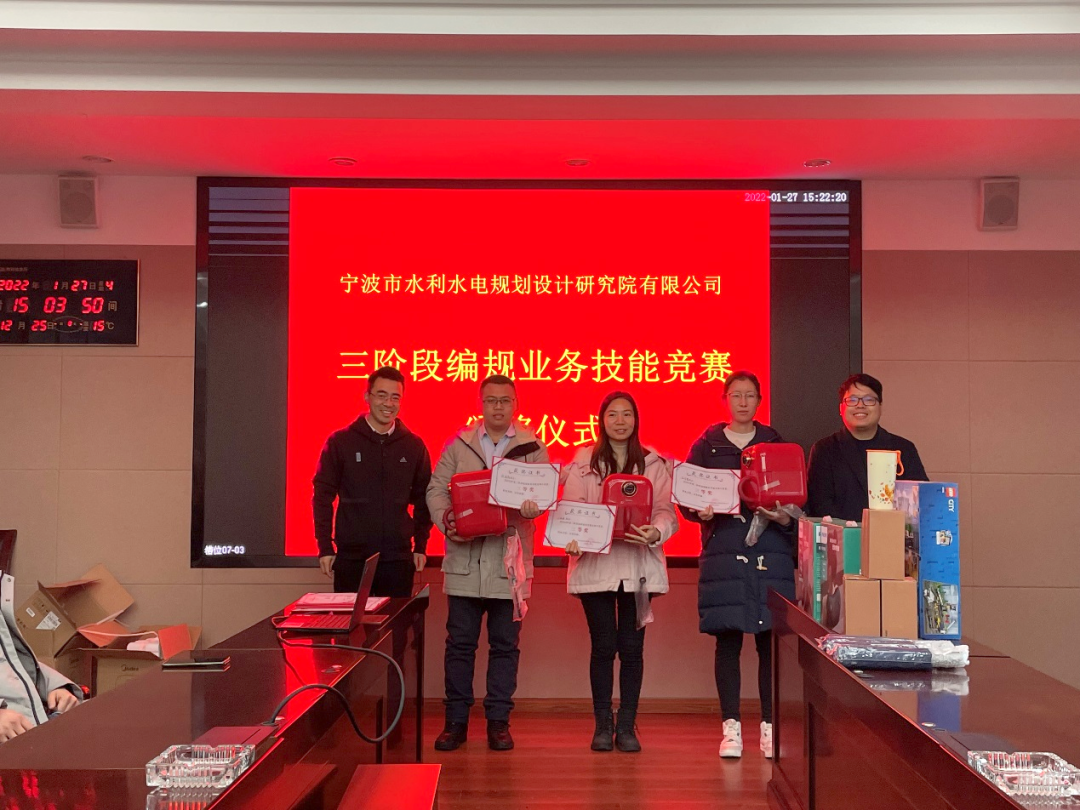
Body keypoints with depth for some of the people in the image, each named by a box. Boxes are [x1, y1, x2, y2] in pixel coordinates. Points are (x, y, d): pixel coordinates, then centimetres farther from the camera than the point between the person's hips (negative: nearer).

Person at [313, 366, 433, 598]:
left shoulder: (414, 446, 6)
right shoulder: (340, 442, 0)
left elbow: (422, 498, 11)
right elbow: (323, 496, 2)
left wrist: (420, 546, 7)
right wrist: (325, 548, -2)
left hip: (398, 559, 2)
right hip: (351, 558, -1)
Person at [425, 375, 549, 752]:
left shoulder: (533, 447, 6)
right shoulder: (458, 444, 8)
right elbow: (436, 490, 5)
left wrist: (531, 507, -22)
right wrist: (446, 519, -13)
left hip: (510, 559, 0)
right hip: (464, 558, 1)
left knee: (505, 644, 7)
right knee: (460, 642, 6)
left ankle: (498, 721, 17)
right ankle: (456, 721, 16)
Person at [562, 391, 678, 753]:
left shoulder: (654, 464, 6)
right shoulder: (583, 462, 5)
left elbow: (666, 511, 1)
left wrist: (654, 533, -20)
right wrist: (572, 540, -19)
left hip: (639, 564, 1)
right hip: (595, 564, -1)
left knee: (632, 647, 4)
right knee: (603, 646, 3)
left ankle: (627, 726, 15)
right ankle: (602, 725, 15)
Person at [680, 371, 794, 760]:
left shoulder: (777, 445, 12)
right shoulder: (706, 446, 9)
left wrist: (785, 517, -12)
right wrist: (700, 512, -14)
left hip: (771, 554, 1)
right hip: (723, 555, -1)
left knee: (770, 640, 0)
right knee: (728, 640, 0)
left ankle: (770, 725, 10)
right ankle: (731, 727, 8)